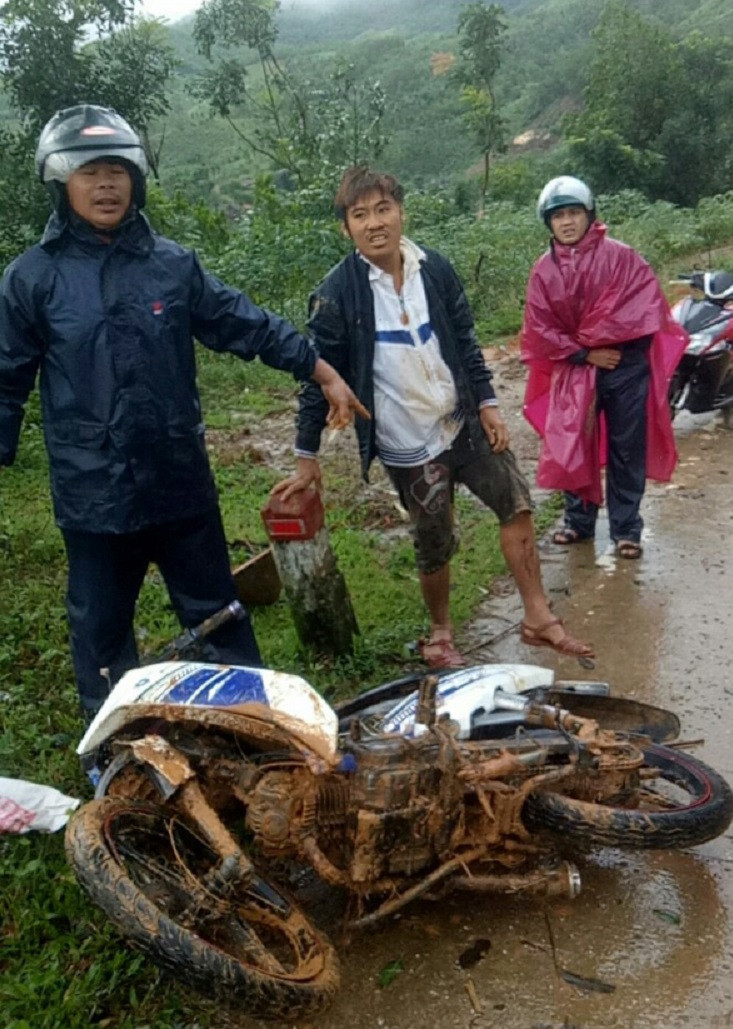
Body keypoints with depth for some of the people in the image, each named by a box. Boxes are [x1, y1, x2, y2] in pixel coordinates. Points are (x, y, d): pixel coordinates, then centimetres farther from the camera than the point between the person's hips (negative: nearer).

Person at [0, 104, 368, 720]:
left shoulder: (173, 264, 3)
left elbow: (246, 325, 6)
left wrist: (324, 374, 5)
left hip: (182, 481, 2)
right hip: (92, 493, -1)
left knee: (218, 615, 14)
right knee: (101, 630, 13)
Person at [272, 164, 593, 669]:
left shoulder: (435, 269, 0)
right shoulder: (338, 291, -12)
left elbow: (466, 342, 9)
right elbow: (319, 373, -7)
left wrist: (488, 403, 3)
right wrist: (306, 457, -5)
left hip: (464, 423, 4)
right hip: (407, 444, -4)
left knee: (516, 503, 5)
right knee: (435, 546, 4)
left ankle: (538, 617, 20)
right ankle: (441, 632, 31)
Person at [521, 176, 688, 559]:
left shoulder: (620, 257, -8)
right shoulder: (543, 271, -1)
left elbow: (644, 305, -14)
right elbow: (539, 330, -4)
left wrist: (594, 336, -14)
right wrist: (585, 353, -12)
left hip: (625, 366, -2)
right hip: (574, 369, 2)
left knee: (626, 452, 5)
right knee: (571, 448, 9)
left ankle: (626, 529, 18)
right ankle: (578, 520, 28)